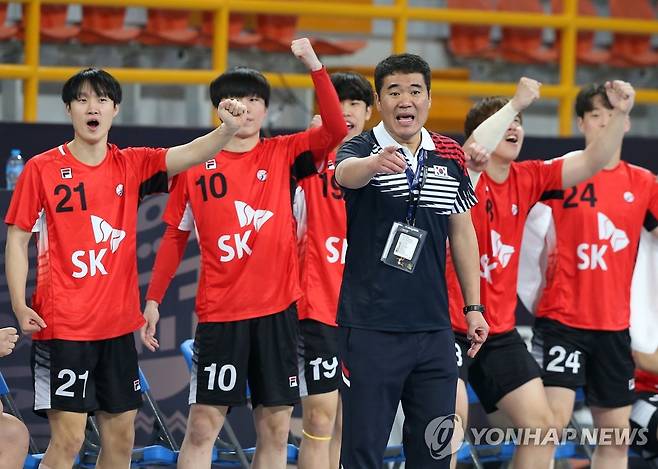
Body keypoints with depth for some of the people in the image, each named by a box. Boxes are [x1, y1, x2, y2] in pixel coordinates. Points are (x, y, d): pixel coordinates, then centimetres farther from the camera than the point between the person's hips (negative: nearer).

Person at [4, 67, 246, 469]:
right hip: (62, 325, -5)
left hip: (118, 324, 5)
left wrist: (229, 129, -27)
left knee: (121, 435, 8)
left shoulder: (131, 165, 6)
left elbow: (190, 154, -7)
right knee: (68, 436, -9)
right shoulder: (42, 169, -3)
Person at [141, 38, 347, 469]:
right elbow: (175, 238, 9)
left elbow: (336, 131, -10)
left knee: (276, 428, 4)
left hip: (277, 308, 1)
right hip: (219, 312, -1)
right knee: (203, 425, -4)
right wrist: (153, 300, 4)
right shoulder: (196, 166, 3)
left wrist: (314, 66, -18)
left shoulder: (283, 155, 5)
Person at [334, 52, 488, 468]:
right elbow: (346, 172, -31)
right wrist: (377, 162, -54)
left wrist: (473, 306, 13)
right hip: (370, 327, -4)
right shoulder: (363, 149, -6)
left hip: (434, 327, 4)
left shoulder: (451, 156, 8)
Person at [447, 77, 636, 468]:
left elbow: (591, 161, 3)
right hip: (451, 325, -7)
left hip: (500, 332, 7)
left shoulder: (527, 179, 6)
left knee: (541, 423, 5)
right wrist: (516, 102, -35)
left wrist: (621, 114, -11)